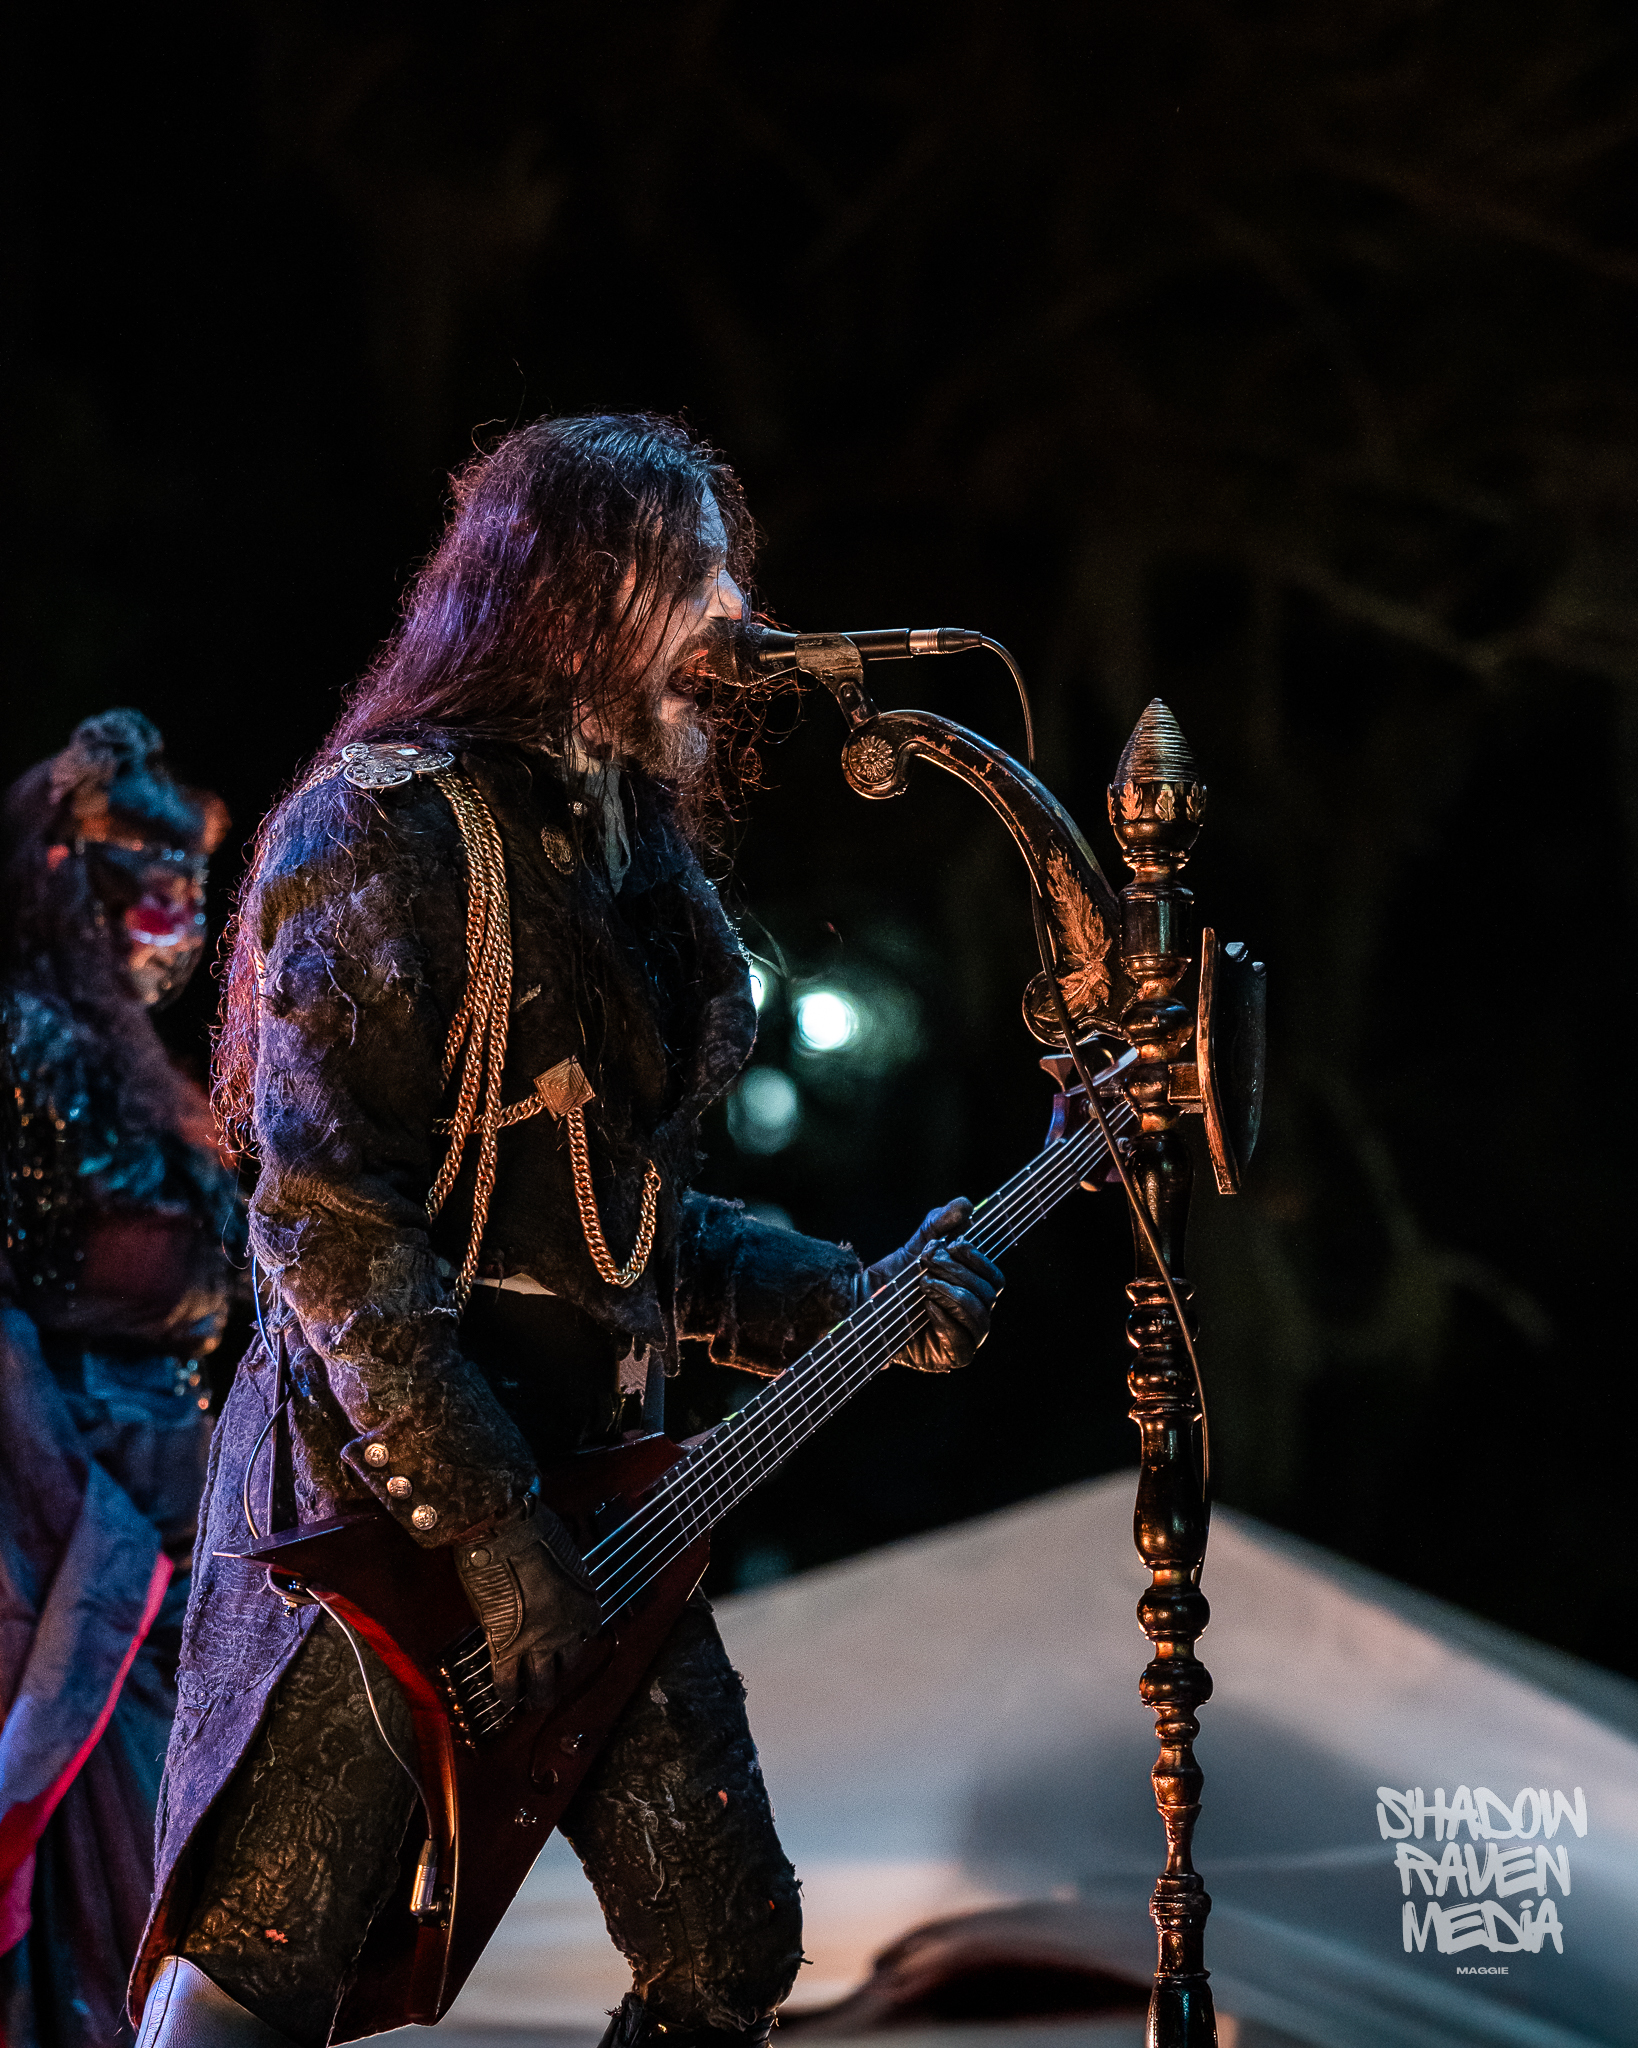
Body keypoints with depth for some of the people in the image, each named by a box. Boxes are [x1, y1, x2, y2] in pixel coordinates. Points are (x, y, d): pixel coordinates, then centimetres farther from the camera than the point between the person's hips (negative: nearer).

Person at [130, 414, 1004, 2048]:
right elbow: (331, 1226, -18)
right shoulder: (383, 835, -11)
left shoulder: (637, 864, 16)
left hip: (600, 1490, 8)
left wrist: (855, 1305, 8)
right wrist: (488, 1532, -21)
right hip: (378, 1502, -8)